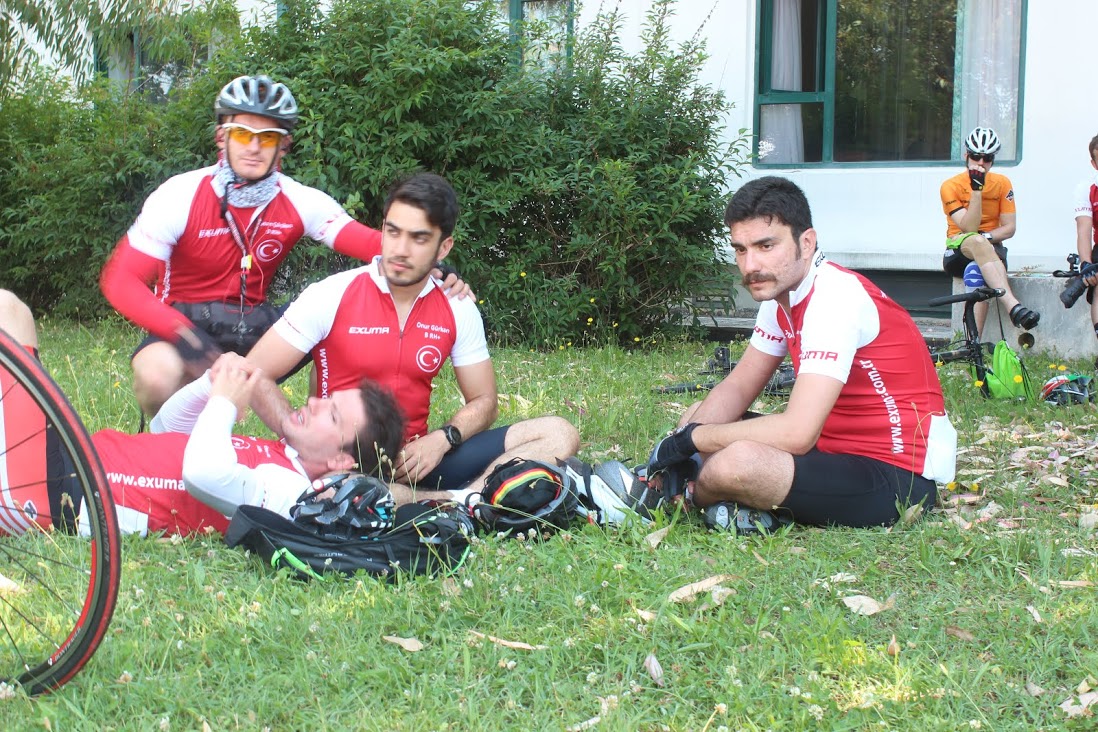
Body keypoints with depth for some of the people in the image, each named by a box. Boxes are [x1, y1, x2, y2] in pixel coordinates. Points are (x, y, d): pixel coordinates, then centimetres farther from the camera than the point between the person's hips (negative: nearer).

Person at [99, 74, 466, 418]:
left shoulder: (300, 202, -7)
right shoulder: (181, 196, -15)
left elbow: (372, 242, -17)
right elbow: (120, 280, -18)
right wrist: (180, 333, -34)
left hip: (254, 327, 3)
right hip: (186, 326, -3)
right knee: (158, 376, -37)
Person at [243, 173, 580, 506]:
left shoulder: (458, 309, 4)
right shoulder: (332, 296, -7)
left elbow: (484, 401, 11)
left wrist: (442, 440, -11)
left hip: (418, 457, 4)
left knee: (558, 434, -11)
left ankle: (464, 500, -34)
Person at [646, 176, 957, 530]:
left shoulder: (836, 297, -24)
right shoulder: (780, 290, 5)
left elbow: (796, 432, -31)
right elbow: (737, 389, 12)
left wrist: (693, 437, -19)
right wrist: (684, 441, -7)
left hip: (896, 475, -9)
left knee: (738, 463, -31)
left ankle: (690, 501, 1)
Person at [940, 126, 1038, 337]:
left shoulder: (1002, 184, 4)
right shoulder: (951, 186, -6)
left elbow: (1009, 228, 1)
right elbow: (969, 228, -17)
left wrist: (987, 236, -18)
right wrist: (977, 189, -23)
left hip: (991, 247, 2)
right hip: (959, 249, -2)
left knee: (976, 269, -36)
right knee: (976, 242, -39)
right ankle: (1014, 307, -53)